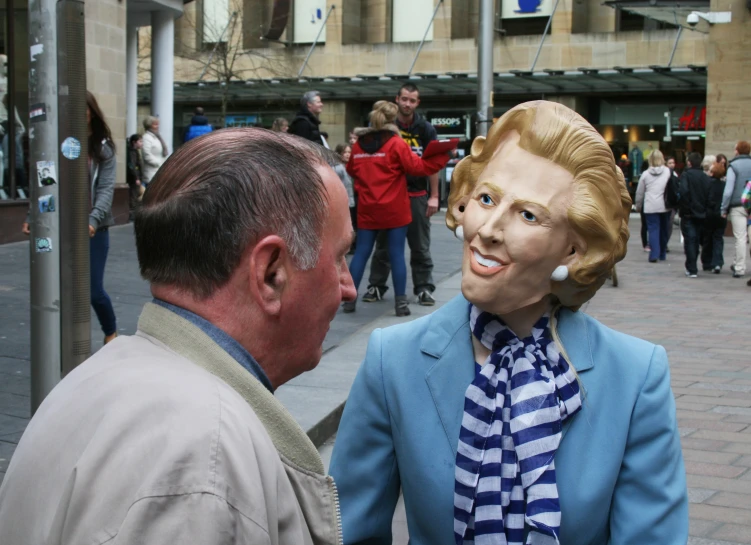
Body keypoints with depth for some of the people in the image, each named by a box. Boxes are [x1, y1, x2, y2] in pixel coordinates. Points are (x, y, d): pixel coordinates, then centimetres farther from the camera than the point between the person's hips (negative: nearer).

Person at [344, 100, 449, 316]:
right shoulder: (396, 143, -8)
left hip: (367, 209, 3)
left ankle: (349, 298, 8)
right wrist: (443, 156, -4)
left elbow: (351, 170, 19)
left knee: (361, 253, 9)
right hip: (394, 209, -3)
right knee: (397, 254, 1)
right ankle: (401, 302, 2)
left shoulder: (359, 145, 5)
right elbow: (417, 166, -10)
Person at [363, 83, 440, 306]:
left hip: (417, 195, 0)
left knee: (420, 246, 4)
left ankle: (424, 288, 11)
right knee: (383, 244, 7)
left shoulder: (425, 129, 1)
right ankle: (376, 286, 16)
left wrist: (434, 196, -4)